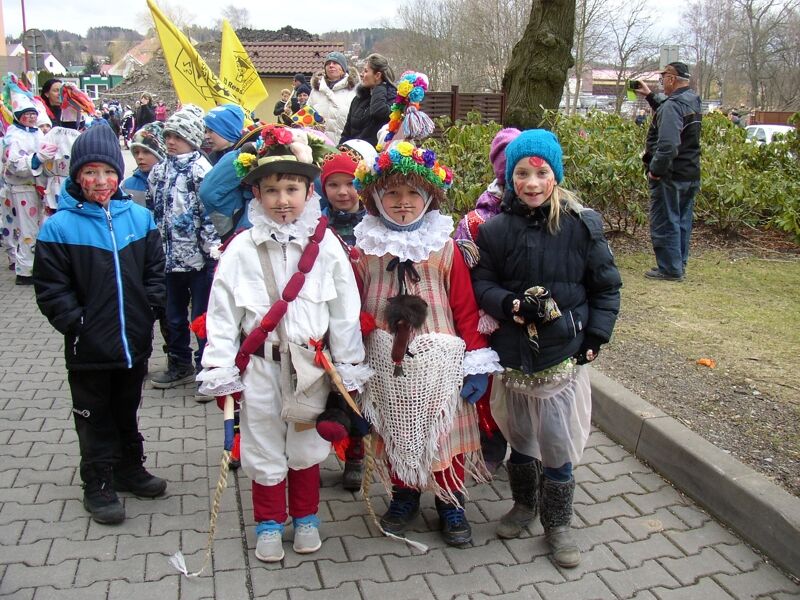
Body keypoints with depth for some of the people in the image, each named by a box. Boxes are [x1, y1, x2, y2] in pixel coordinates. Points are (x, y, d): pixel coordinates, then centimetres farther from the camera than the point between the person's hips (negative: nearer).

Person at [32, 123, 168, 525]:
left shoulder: (139, 218, 0)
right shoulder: (60, 227, -12)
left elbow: (155, 271, 8)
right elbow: (50, 289, -10)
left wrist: (150, 310, -1)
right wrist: (77, 324, -15)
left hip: (135, 342, 4)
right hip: (88, 350, -4)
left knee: (127, 411, 22)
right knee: (94, 417, 12)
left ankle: (130, 469, 39)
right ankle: (98, 484, 27)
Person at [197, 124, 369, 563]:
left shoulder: (326, 246, -5)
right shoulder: (242, 249, -6)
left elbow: (344, 311, -2)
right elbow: (222, 312, -4)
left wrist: (348, 369, 0)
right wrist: (219, 371, -6)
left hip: (311, 364, 0)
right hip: (259, 365, 0)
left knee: (307, 446, 16)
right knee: (264, 448, 12)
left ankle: (305, 517, 36)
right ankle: (269, 523, 32)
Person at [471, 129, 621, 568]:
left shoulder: (582, 226, -6)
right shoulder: (497, 229, -4)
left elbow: (606, 286, 2)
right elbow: (481, 284, -1)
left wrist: (595, 337, -5)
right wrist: (512, 305, -19)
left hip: (564, 354, -1)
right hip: (513, 354, 2)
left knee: (558, 444, 4)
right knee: (519, 435, 17)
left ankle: (557, 523, 26)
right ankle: (524, 503, 42)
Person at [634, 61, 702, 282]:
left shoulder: (673, 105, -19)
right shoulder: (693, 101, 10)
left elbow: (668, 145, -29)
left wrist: (655, 170, -21)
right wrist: (650, 96, 31)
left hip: (671, 175, -9)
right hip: (691, 174, 9)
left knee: (665, 222, -1)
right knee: (682, 221, 15)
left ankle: (670, 269, 3)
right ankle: (679, 265, 24)